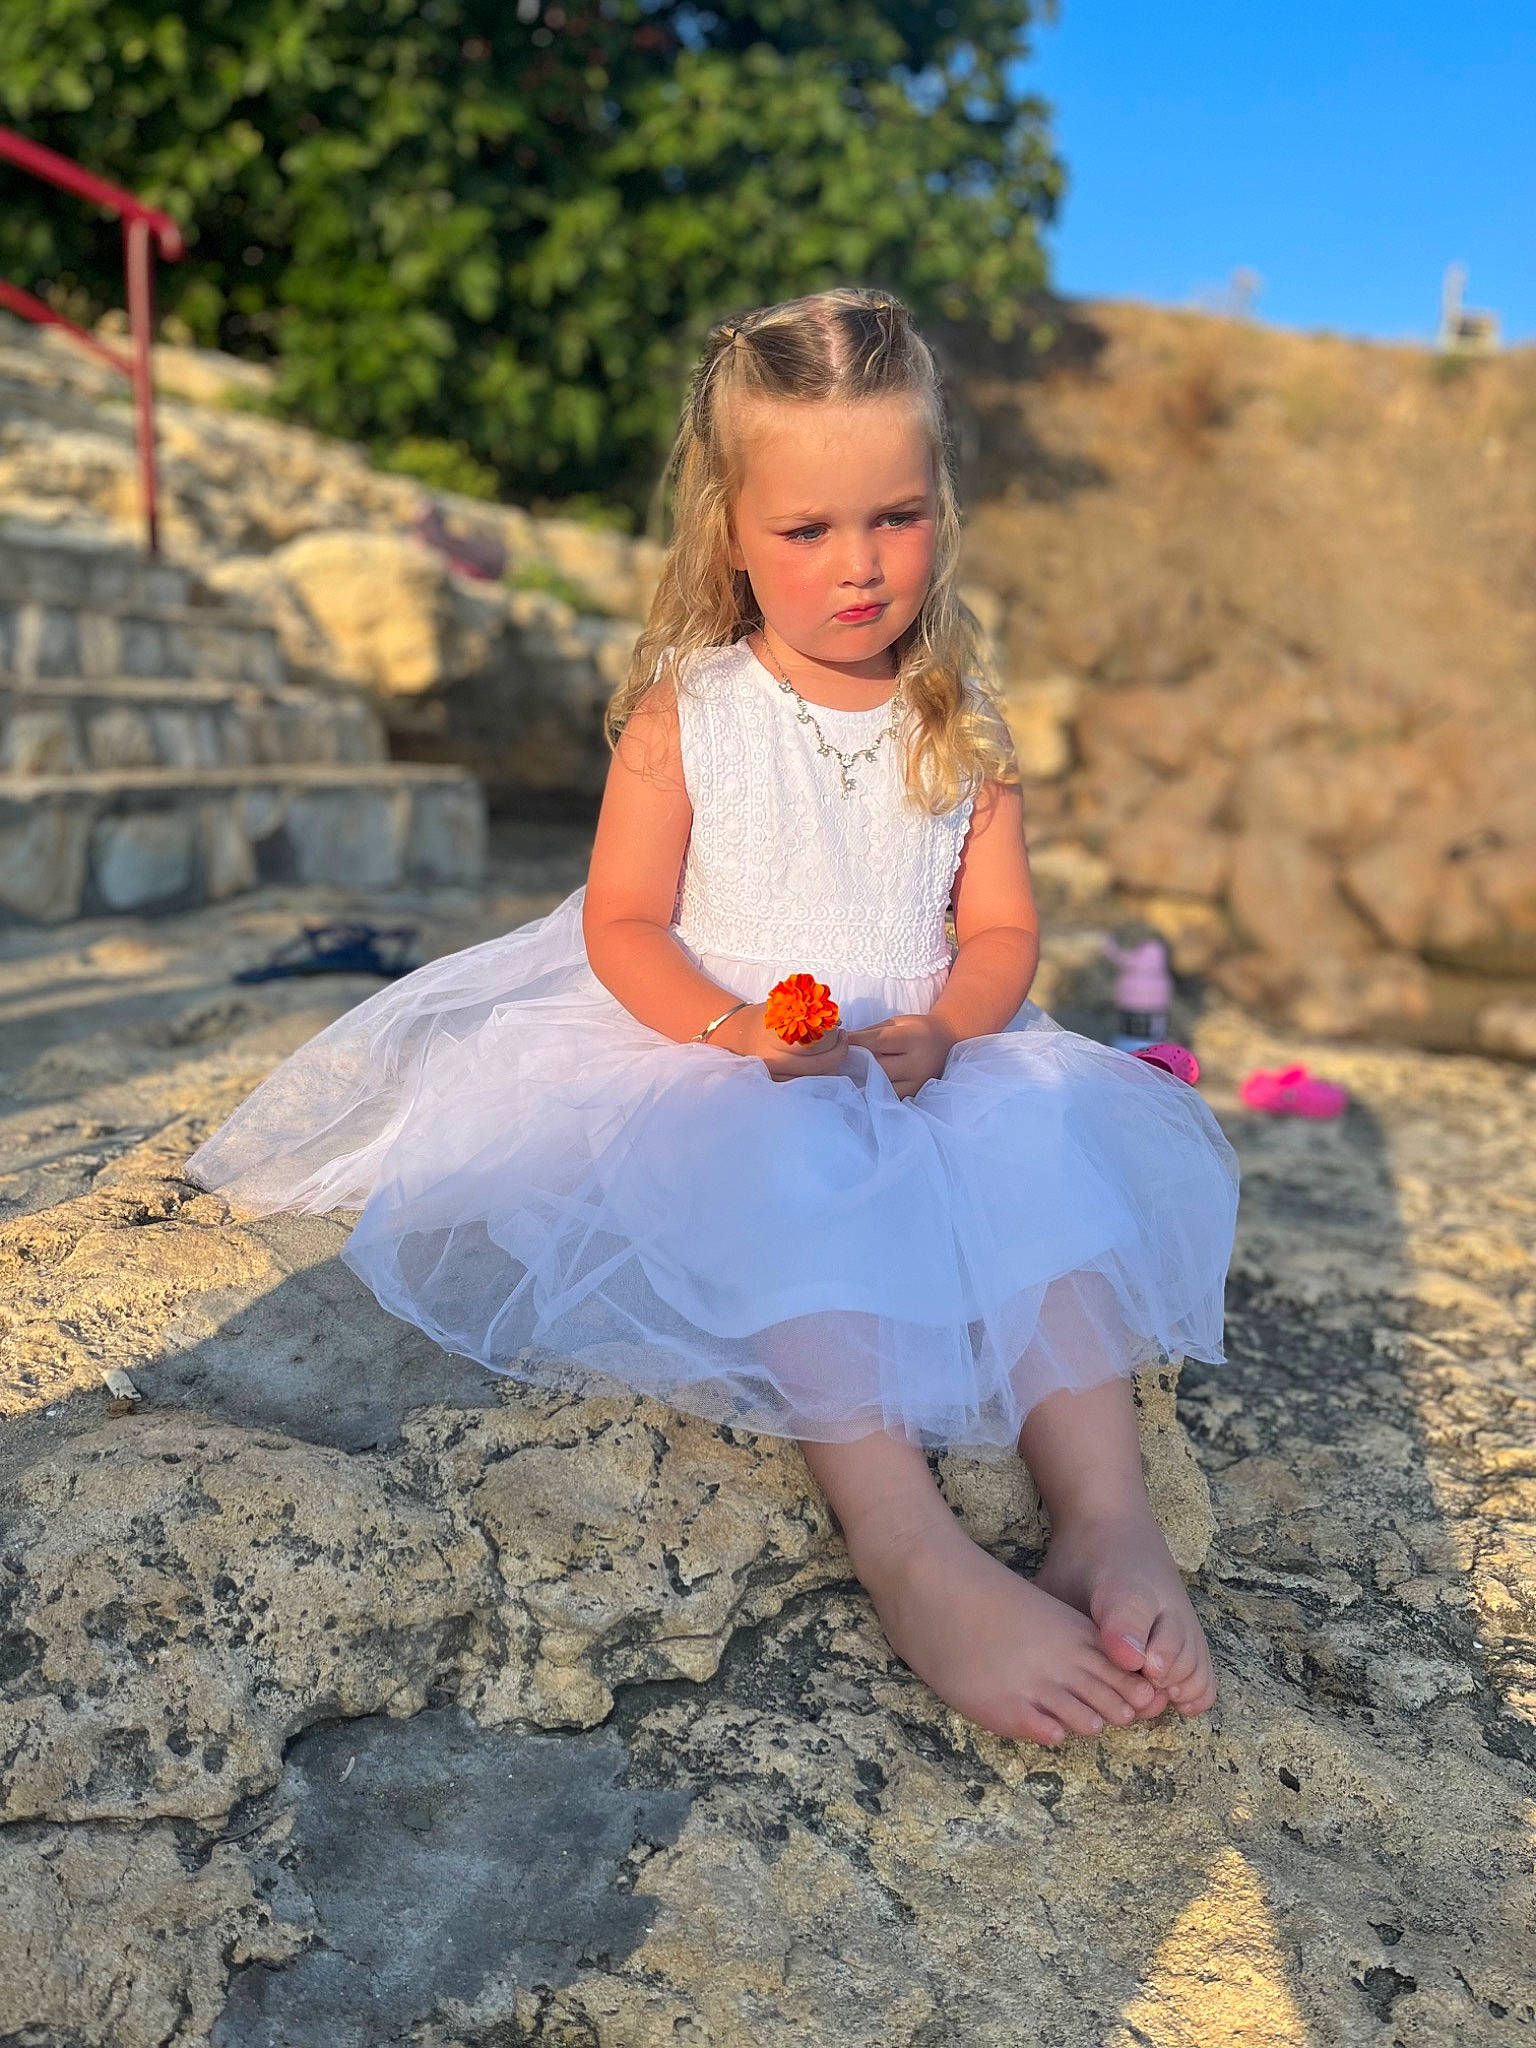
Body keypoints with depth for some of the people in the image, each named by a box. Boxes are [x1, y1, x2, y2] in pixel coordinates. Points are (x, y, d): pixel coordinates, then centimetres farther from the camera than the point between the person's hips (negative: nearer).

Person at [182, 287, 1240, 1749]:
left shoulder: (962, 729, 9)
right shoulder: (685, 711, 0)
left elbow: (1001, 930, 6)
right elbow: (623, 924, -4)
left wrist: (942, 1028, -17)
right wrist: (734, 1028, -23)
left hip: (921, 1065, 3)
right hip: (717, 1055, -3)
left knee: (1054, 1154, -27)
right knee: (784, 1179, -37)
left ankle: (1106, 1515, -34)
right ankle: (908, 1549, -46)